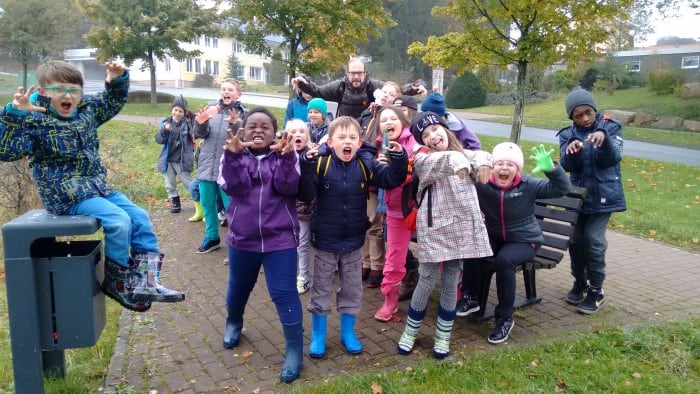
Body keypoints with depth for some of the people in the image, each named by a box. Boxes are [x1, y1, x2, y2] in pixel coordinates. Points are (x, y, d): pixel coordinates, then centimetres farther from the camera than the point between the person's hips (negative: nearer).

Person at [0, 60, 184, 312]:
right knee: (119, 220, -25)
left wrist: (117, 80, 9)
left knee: (139, 216, -1)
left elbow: (112, 103, 26)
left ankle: (146, 281, 1)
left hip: (98, 187, 8)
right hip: (66, 194, -8)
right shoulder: (35, 120, -11)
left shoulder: (88, 109, 8)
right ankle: (117, 282, -7)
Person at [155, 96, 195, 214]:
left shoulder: (187, 123, -8)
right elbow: (159, 139, -5)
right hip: (167, 159, 4)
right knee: (170, 184, 13)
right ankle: (175, 202, 30)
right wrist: (164, 130, -24)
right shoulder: (166, 122, 0)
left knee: (188, 183, 4)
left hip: (182, 160, -4)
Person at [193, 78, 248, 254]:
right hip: (207, 165, 4)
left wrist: (235, 124, -34)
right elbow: (200, 134, -2)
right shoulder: (211, 108, 4)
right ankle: (212, 237, 32)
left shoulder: (243, 113, -3)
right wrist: (200, 122, -24)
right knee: (207, 204, 14)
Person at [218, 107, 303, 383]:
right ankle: (233, 323, 51)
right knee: (238, 288, 21)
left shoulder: (284, 156, -4)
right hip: (243, 237, 3)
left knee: (284, 293, -3)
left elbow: (288, 187, -18)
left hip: (280, 238, -2)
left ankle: (294, 349, 10)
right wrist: (233, 156, -30)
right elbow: (232, 187, -17)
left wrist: (286, 158, -33)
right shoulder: (234, 156, -1)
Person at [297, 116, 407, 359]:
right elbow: (305, 195, -21)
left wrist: (398, 159, -27)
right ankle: (318, 336, 30)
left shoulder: (366, 164, -7)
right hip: (325, 241, -2)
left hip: (353, 241, 3)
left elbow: (391, 179, -9)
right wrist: (306, 166, -35)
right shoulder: (320, 163, -15)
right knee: (321, 290, 13)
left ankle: (348, 332, 35)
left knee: (352, 290, 16)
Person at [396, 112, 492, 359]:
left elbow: (481, 156, -1)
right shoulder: (423, 158, -7)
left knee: (451, 283, 11)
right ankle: (410, 332, 25)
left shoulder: (461, 153, 12)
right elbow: (441, 160, -27)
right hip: (434, 228, -4)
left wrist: (480, 163, -23)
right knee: (427, 282, 3)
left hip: (461, 226, 4)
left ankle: (443, 337, 26)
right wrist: (456, 161, -48)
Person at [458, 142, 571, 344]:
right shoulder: (482, 185, -12)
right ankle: (470, 297, 2)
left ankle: (505, 318, -15)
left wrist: (551, 169, -35)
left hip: (524, 240, -2)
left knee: (504, 260, -33)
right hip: (494, 238, 3)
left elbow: (561, 189, -18)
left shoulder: (527, 185, -14)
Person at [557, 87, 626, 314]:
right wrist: (572, 150, -30)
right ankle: (580, 282, 28)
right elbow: (568, 166, -8)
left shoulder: (610, 128, -2)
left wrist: (604, 139, -35)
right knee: (576, 240, 6)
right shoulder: (568, 135, 3)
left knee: (594, 239, -8)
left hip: (603, 195, -3)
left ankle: (596, 290, 7)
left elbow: (613, 159, -15)